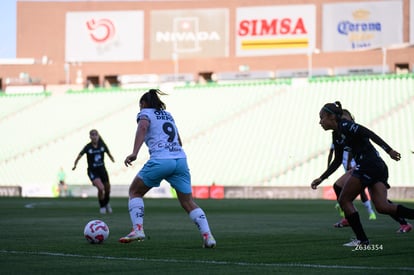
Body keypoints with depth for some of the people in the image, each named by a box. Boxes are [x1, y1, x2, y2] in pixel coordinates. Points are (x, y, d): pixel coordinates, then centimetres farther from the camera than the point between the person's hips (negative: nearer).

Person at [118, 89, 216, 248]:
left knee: (135, 192, 14)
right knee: (188, 203, 9)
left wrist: (134, 153, -25)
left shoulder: (145, 113, 10)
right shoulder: (168, 115, 28)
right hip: (181, 160, 5)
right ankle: (207, 236, -7)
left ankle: (138, 229, -1)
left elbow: (143, 127, -13)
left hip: (160, 161, -5)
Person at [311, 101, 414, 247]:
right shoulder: (336, 135, 22)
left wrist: (389, 150, -23)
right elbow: (337, 162, 29)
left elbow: (369, 134, -15)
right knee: (382, 207, -3)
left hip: (367, 165, -9)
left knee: (344, 200, 1)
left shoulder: (345, 126, -6)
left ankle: (361, 239, 1)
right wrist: (321, 179, 29)